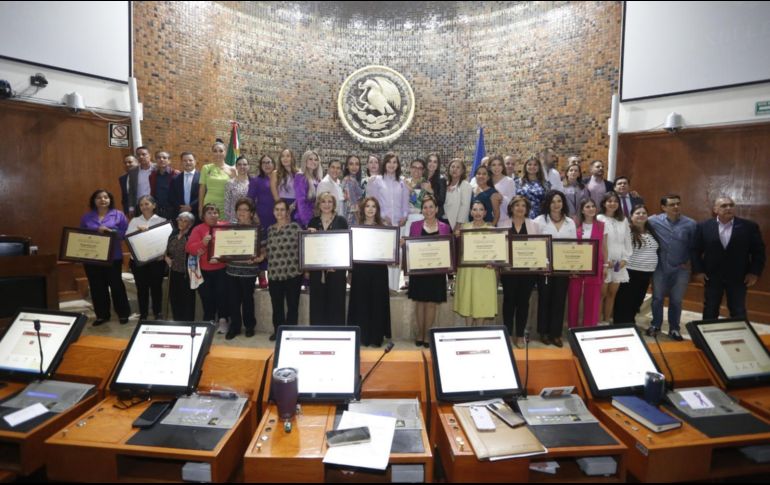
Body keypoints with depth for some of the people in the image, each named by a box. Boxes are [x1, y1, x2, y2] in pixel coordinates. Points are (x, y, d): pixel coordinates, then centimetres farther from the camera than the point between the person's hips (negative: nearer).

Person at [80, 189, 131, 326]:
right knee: (97, 287, 9)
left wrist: (109, 231, -19)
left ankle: (123, 313, 19)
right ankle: (102, 315, 22)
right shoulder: (86, 217, 8)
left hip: (113, 257, -3)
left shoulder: (119, 215, 0)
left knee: (116, 285, 6)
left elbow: (125, 233, -6)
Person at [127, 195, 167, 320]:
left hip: (156, 260, -2)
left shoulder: (162, 221, 0)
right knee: (141, 287, 10)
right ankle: (143, 314, 24)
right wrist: (138, 231, -19)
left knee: (156, 287, 8)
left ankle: (158, 313, 24)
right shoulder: (134, 221, 7)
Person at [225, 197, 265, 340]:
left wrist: (259, 258, -21)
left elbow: (263, 248, -4)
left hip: (249, 269, -3)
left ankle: (250, 325, 25)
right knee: (233, 299, 8)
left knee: (247, 298, 8)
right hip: (232, 268, 3)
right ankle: (234, 327, 21)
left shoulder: (257, 227, -3)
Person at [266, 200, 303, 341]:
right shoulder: (270, 229, 11)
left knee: (292, 305, 7)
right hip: (275, 275, 4)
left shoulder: (295, 227, -5)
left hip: (293, 274, -4)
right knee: (276, 306, 14)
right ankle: (278, 332, 30)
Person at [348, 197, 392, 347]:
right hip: (360, 269, 0)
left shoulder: (383, 228, 6)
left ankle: (376, 337, 14)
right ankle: (361, 336, 15)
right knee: (361, 302, 4)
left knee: (377, 302, 4)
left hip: (378, 269, 0)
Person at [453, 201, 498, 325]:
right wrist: (457, 237, -11)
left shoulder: (491, 229, 2)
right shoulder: (464, 227, 6)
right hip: (467, 270, 1)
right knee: (467, 300, 6)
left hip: (485, 270, -1)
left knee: (483, 300, 2)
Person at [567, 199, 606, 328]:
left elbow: (603, 247, 8)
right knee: (573, 298, 5)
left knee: (592, 299, 4)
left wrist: (605, 265, 4)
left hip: (594, 266, 0)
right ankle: (572, 329, 18)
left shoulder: (601, 226, 6)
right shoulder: (575, 225, 2)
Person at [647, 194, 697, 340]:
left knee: (676, 300, 11)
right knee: (657, 298, 10)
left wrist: (688, 261, 0)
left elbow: (695, 246, 4)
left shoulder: (690, 224, -6)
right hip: (660, 268, -1)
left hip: (680, 269, 1)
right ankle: (655, 325, 28)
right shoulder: (654, 221, -10)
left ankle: (674, 329, 26)